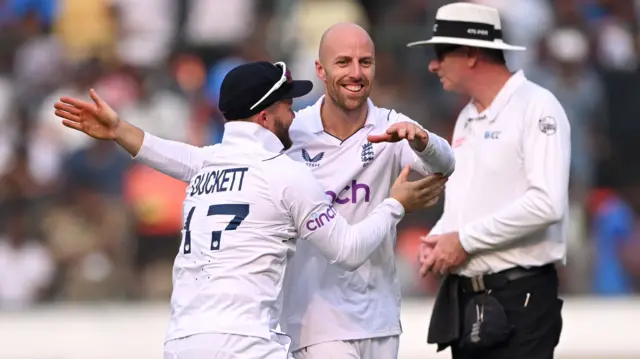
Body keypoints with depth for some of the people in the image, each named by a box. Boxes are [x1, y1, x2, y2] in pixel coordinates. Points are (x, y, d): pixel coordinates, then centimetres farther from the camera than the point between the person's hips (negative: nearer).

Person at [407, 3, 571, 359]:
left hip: (519, 300, -8)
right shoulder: (467, 119, 17)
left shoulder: (536, 107, -10)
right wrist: (437, 241, 3)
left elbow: (547, 204, -20)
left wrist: (464, 240, -15)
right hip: (464, 300, 8)